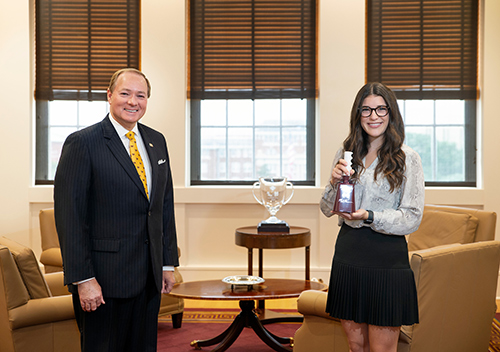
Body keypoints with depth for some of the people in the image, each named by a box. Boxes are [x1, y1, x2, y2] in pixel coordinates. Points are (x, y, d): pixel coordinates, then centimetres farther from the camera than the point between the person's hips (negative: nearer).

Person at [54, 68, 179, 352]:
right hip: (104, 276, -6)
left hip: (150, 275, 6)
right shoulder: (82, 143, -9)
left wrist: (168, 263, 10)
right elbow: (69, 216, -12)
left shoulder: (157, 142, 11)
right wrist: (83, 279, -16)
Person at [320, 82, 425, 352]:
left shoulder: (407, 158, -5)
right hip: (347, 253, 4)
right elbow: (327, 209, 10)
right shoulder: (346, 154, 8)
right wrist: (334, 182, -9)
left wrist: (370, 217, -22)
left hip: (386, 258, -4)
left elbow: (412, 218, -8)